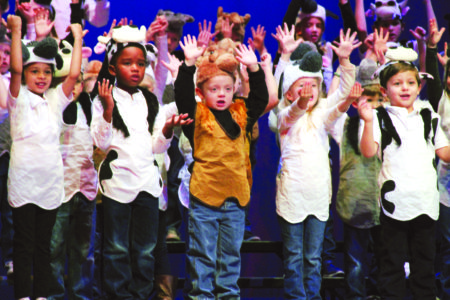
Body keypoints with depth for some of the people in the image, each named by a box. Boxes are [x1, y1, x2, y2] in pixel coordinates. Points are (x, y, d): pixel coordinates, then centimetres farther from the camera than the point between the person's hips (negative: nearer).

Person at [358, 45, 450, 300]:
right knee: (393, 260, 4)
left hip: (426, 200, 4)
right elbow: (369, 151, -14)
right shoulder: (380, 117, -2)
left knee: (425, 258, 13)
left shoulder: (429, 117, 12)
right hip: (395, 200, -4)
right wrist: (368, 122, -26)